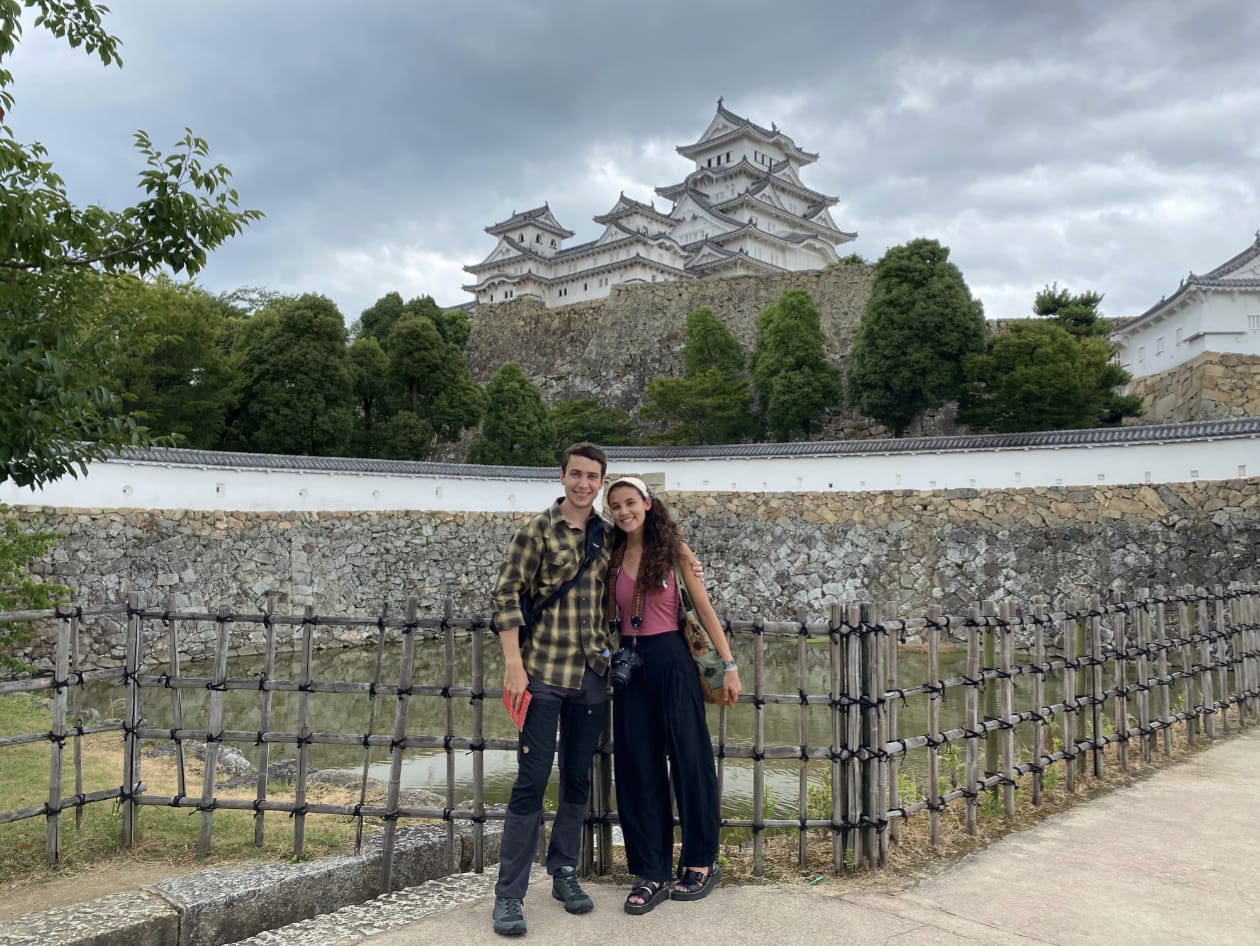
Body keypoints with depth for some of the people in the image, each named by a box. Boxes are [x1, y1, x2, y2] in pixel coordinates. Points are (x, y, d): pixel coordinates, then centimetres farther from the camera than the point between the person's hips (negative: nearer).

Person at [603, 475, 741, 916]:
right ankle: (651, 873, 16)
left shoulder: (672, 550, -3)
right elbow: (609, 614, 14)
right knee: (638, 767, 5)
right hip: (629, 664, 4)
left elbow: (704, 608, -3)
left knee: (688, 758, 5)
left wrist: (729, 664, -7)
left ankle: (701, 862, 22)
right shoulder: (614, 557, 7)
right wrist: (606, 660, 1)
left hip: (670, 660, -4)